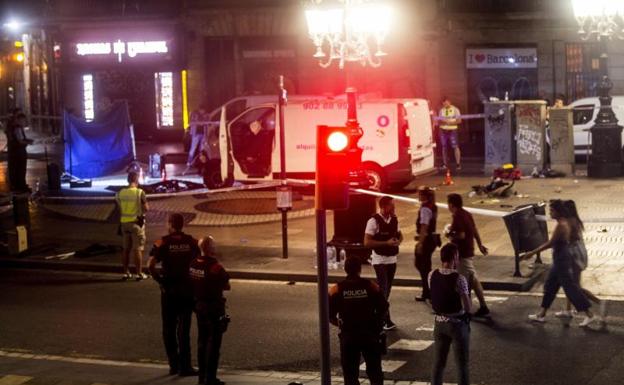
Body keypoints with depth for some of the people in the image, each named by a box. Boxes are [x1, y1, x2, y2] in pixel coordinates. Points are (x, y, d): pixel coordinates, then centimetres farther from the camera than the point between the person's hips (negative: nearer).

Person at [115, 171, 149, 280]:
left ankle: (126, 272, 16)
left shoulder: (120, 193, 2)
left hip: (124, 222, 5)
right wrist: (145, 202, 8)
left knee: (126, 249, 13)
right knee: (137, 249, 0)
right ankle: (139, 273, 2)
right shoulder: (140, 192, -13)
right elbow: (146, 208, -9)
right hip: (136, 222, -5)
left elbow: (119, 209, 8)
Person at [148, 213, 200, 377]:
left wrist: (159, 279, -4)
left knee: (169, 328, 12)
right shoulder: (191, 242, -2)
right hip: (187, 290, 1)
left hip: (168, 290, -1)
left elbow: (151, 265, -17)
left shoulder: (162, 242, -6)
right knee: (184, 328, 4)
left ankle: (174, 365, 15)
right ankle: (184, 366, 2)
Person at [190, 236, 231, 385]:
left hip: (199, 305, 7)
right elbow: (227, 286, -12)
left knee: (202, 340, 17)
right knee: (213, 342, 1)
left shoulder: (193, 264, -2)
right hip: (214, 307, -7)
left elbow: (191, 283, 7)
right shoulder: (215, 267, -21)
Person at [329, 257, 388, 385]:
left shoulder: (336, 290, -5)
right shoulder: (371, 286, -5)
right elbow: (383, 308, -3)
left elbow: (329, 314, -5)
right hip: (370, 334, 0)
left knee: (350, 373, 8)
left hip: (348, 336, 0)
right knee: (374, 370, 15)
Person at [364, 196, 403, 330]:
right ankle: (386, 321, -5)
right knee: (383, 289, -9)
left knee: (387, 289, 14)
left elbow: (399, 234, 20)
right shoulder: (374, 221, -16)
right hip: (380, 260, -7)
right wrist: (386, 243, -23)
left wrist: (398, 241, -5)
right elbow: (367, 242, -19)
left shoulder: (394, 220, 5)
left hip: (392, 259, 7)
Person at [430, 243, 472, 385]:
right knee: (462, 365, 6)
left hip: (439, 322, 5)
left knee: (438, 363, 14)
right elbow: (467, 307, -16)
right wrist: (469, 295, 3)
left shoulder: (432, 276, -4)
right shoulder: (459, 279, -21)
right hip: (457, 324, -5)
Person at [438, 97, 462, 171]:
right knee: (444, 147, 4)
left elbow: (459, 120, -2)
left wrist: (451, 122, -16)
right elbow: (439, 120, 11)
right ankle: (445, 164, 12)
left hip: (452, 130, -4)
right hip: (443, 131, 4)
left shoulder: (455, 110, 1)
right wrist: (443, 121, -11)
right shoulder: (441, 110, 11)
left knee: (455, 147, -11)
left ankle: (458, 164, -9)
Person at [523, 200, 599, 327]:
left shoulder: (560, 226, -22)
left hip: (562, 260, -10)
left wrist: (532, 253, -19)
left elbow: (549, 244, -22)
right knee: (550, 286, 16)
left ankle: (590, 315, 1)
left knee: (571, 288, -4)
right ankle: (541, 314, 24)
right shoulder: (566, 223, 7)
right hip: (560, 260, 10)